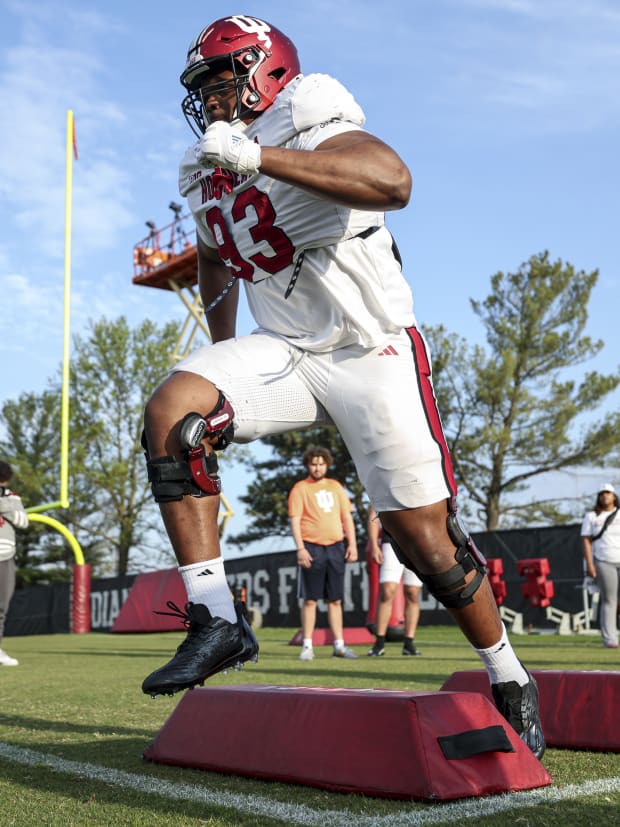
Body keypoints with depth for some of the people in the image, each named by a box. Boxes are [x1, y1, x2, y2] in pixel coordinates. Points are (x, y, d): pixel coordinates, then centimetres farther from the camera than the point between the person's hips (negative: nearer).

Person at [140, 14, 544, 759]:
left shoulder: (304, 116, -11)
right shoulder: (206, 173, 11)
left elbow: (393, 182, -32)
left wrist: (258, 156, -36)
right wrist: (224, 360, 30)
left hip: (372, 350, -6)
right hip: (285, 354, 6)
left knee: (424, 534, -6)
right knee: (171, 412, -20)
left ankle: (510, 684, 19)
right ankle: (215, 621, -16)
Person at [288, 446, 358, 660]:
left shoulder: (336, 487, 14)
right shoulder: (300, 488, 1)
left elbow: (347, 517, 15)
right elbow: (294, 520, -5)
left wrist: (352, 544, 6)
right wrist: (300, 549, -14)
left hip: (335, 548, 4)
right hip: (312, 548, -4)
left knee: (336, 599, 8)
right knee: (310, 599, -1)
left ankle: (339, 645, 13)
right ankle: (307, 646, 4)